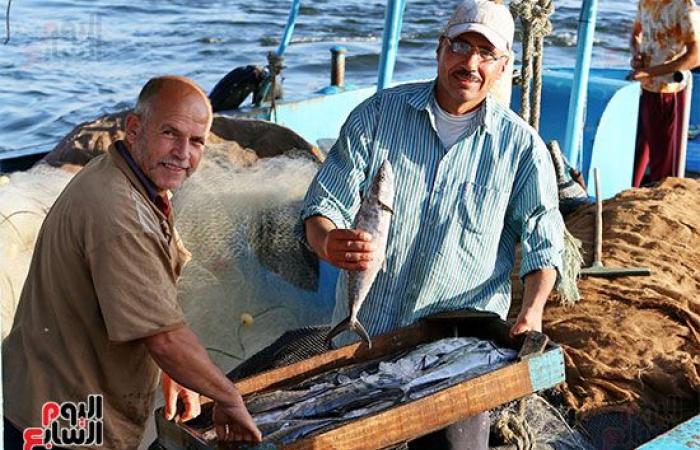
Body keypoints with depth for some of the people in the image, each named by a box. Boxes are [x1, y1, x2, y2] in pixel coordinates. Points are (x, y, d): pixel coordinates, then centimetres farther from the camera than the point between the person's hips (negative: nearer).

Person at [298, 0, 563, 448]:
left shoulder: (521, 146, -2)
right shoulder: (378, 113, -1)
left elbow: (542, 240, 2)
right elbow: (324, 205, -4)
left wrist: (532, 309, -16)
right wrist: (329, 243, -28)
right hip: (363, 334, 1)